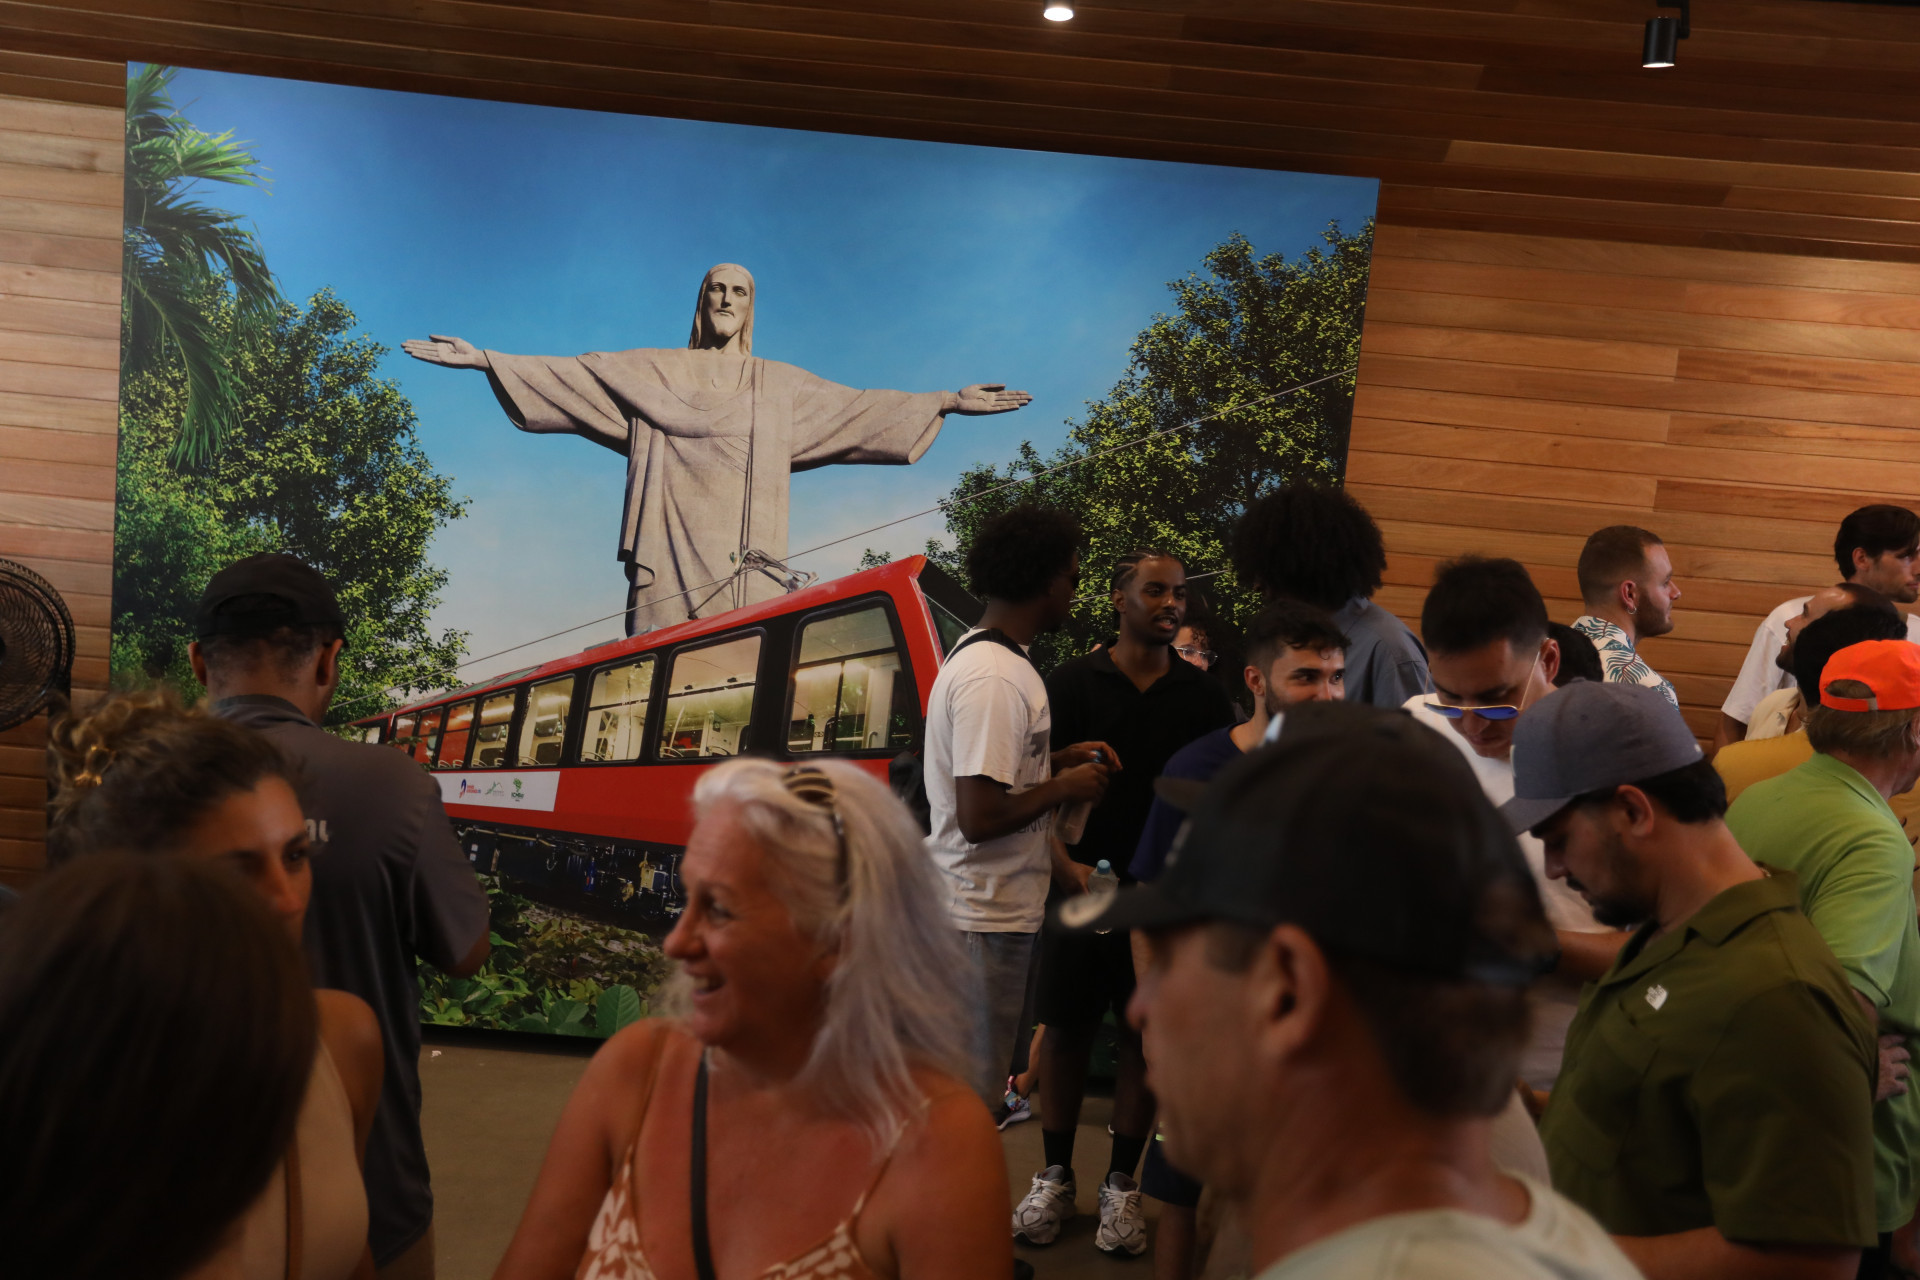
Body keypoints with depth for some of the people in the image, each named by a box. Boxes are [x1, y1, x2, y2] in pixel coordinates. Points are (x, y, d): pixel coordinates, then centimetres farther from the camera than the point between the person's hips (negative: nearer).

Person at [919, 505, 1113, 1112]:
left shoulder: (976, 653, 11)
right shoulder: (996, 679, -23)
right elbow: (979, 817, -26)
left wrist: (1058, 760, 11)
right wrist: (1065, 787, -12)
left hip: (981, 907, 10)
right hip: (985, 918, -10)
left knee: (966, 1090, 20)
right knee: (973, 1101, 1)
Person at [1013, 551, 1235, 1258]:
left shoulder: (1203, 697, 6)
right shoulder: (1069, 683, 2)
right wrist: (1065, 862, -13)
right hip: (1077, 885, -1)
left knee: (1145, 1037, 6)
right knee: (1065, 1028, 6)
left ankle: (1122, 1186, 19)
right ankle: (1055, 1178, 20)